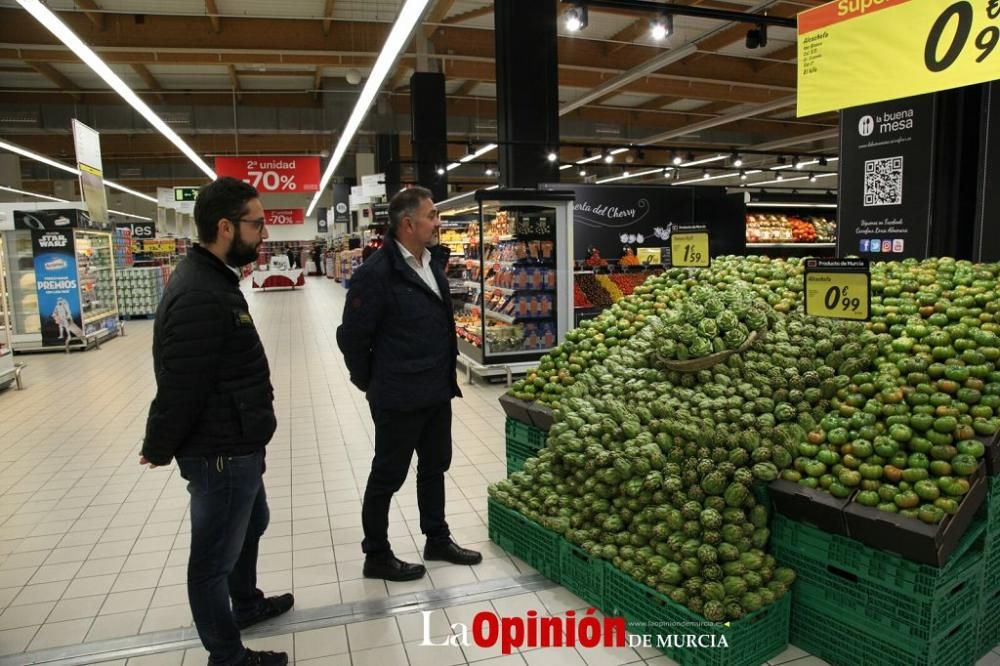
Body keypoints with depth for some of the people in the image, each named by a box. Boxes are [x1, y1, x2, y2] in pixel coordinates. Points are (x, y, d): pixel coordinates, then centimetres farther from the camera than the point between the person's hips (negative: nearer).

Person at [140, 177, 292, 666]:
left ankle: (247, 604, 51)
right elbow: (179, 386, -25)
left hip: (236, 446, 11)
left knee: (251, 525, 28)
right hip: (220, 454, -10)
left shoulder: (214, 279, 8)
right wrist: (159, 450, -9)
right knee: (216, 555, 8)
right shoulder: (200, 296, -27)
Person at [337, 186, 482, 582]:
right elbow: (352, 336, -16)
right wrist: (369, 382, -4)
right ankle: (376, 556, 26)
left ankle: (437, 539, 39)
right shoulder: (377, 273, -20)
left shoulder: (434, 262, 4)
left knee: (434, 467, 20)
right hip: (399, 397, -8)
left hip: (437, 391, 8)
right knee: (388, 476, 8)